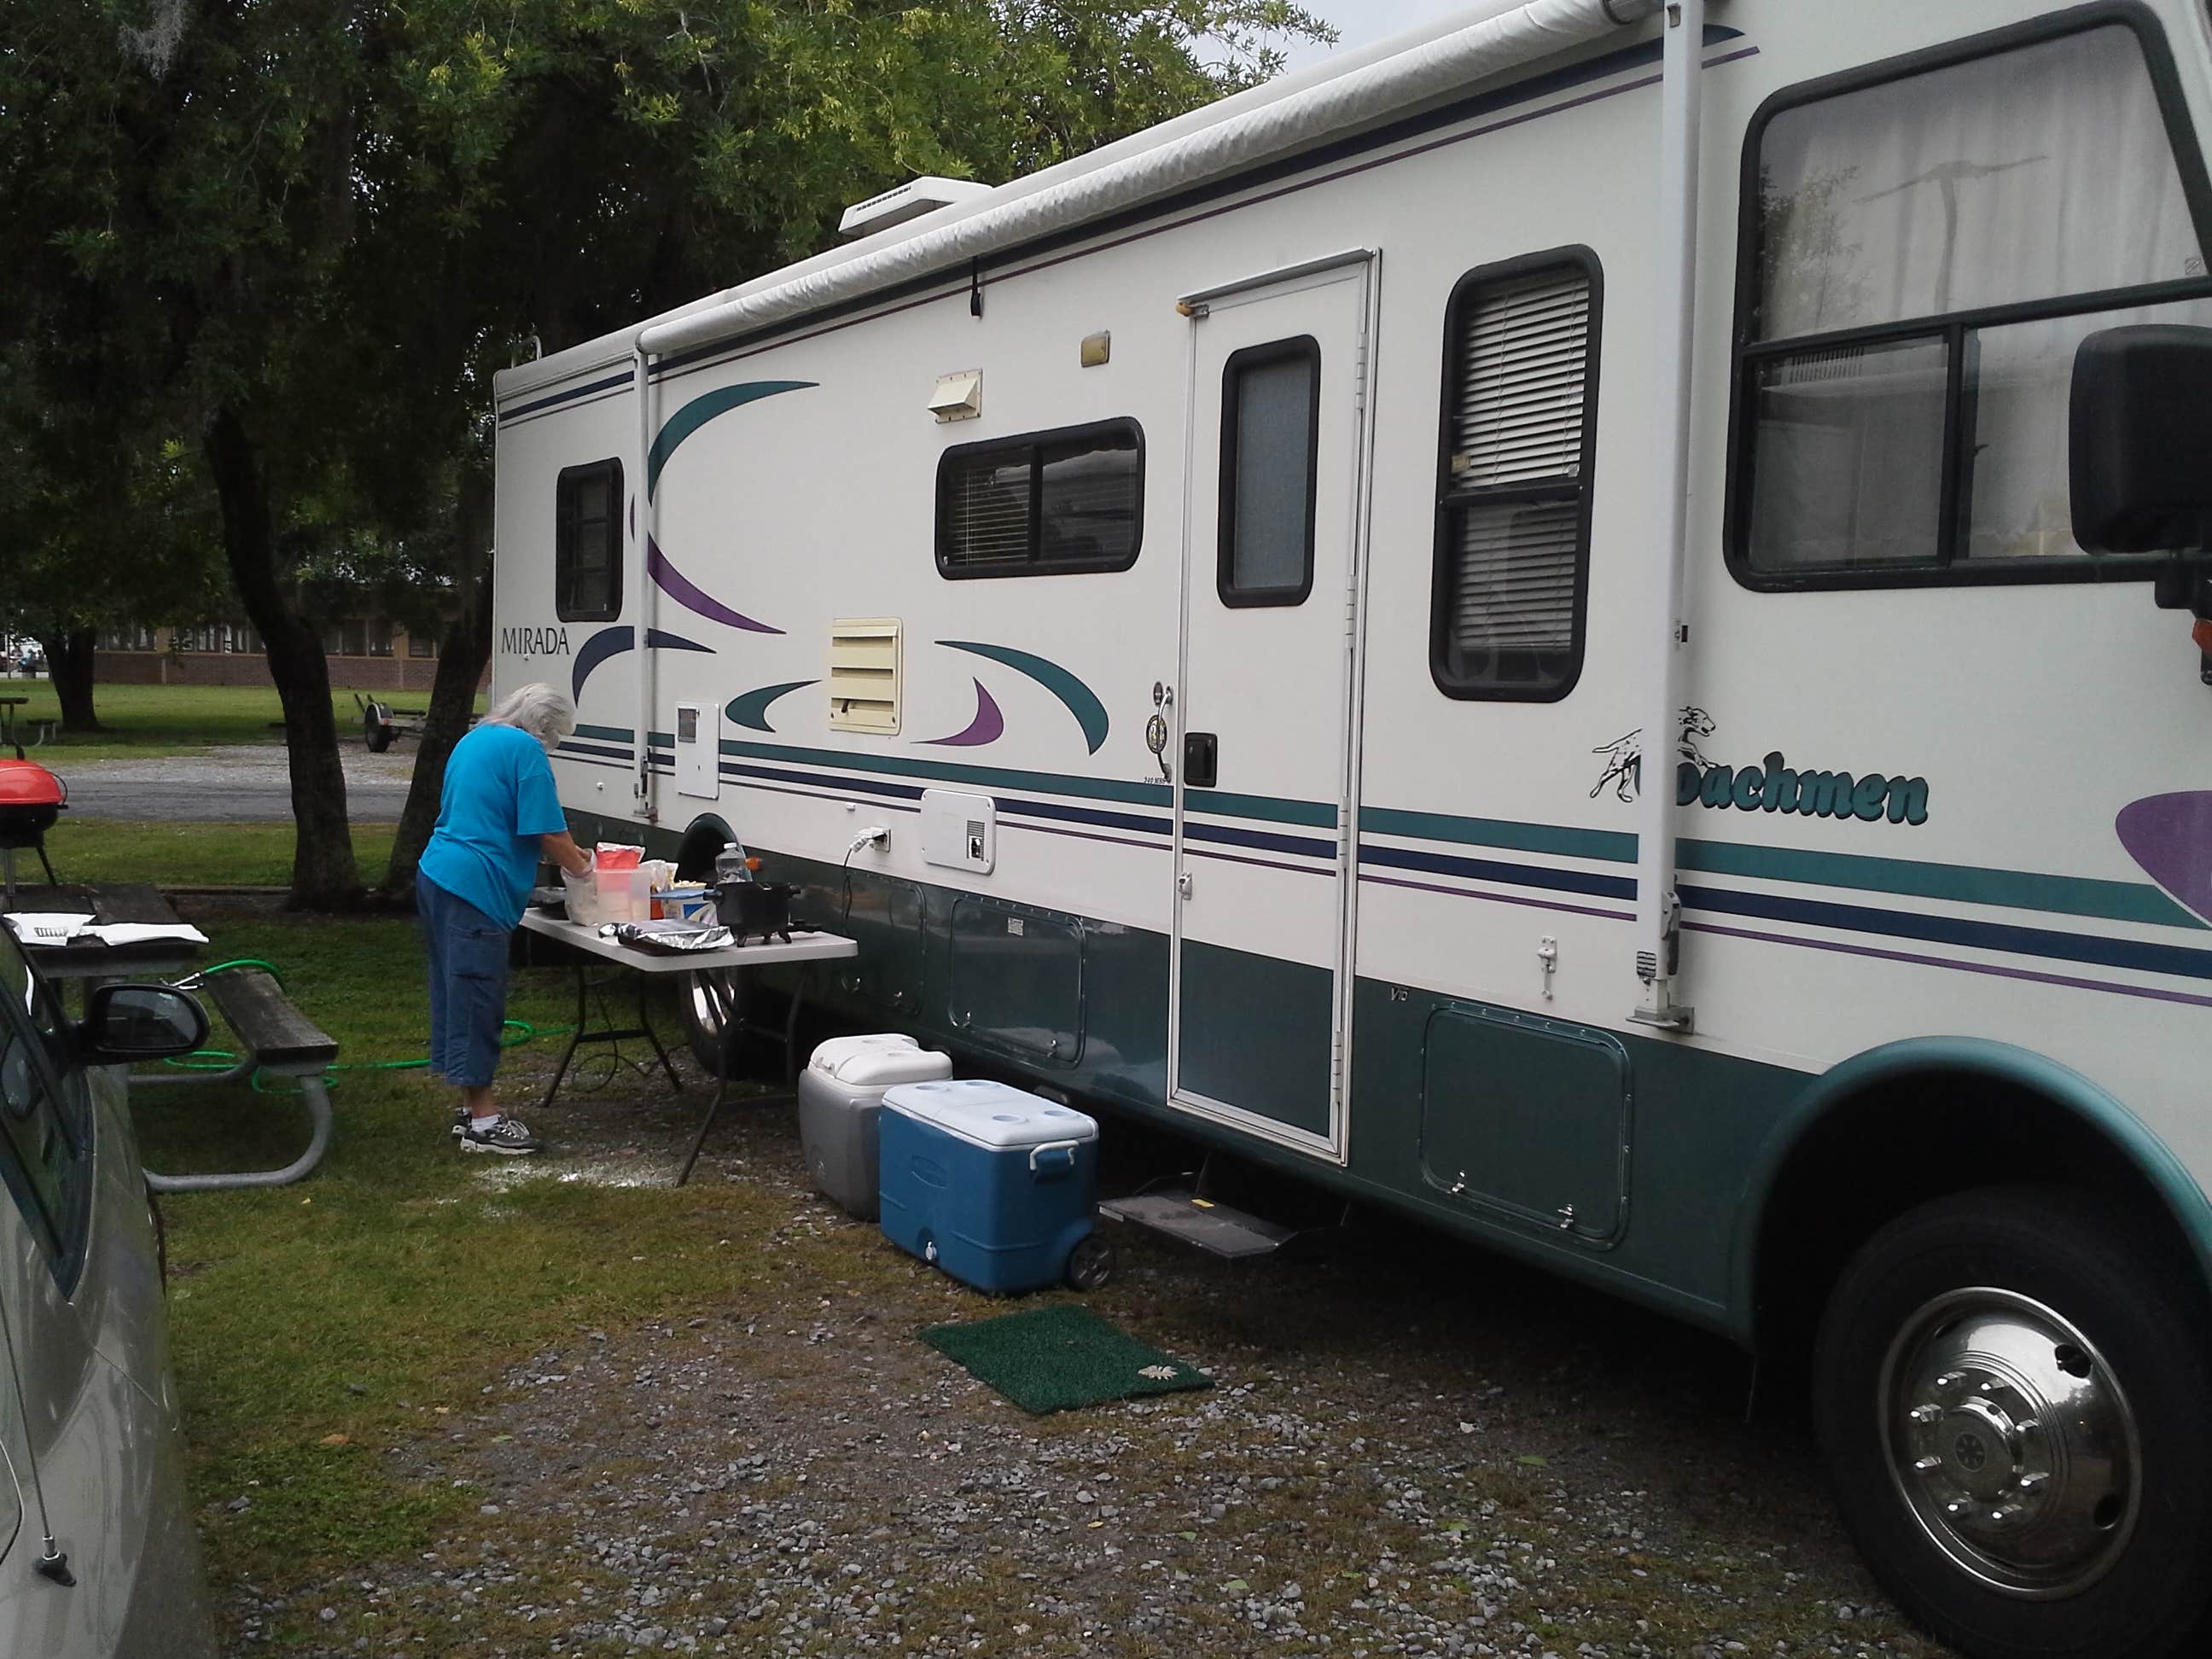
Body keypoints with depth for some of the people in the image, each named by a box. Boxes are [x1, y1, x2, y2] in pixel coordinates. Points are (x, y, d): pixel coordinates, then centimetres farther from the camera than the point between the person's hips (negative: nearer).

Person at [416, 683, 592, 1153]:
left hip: (436, 878, 10)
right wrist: (579, 866, 5)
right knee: (477, 1001, -5)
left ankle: (470, 1107, 25)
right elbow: (548, 832, -13)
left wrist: (567, 852, 29)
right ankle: (481, 1123, 0)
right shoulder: (525, 750, -10)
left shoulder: (474, 740, 20)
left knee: (458, 996, 16)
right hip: (476, 890, -10)